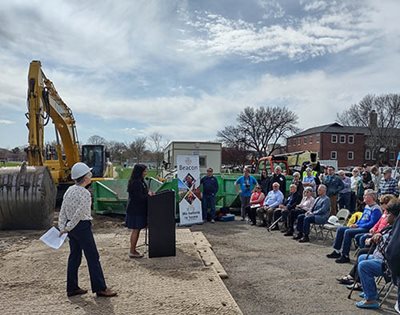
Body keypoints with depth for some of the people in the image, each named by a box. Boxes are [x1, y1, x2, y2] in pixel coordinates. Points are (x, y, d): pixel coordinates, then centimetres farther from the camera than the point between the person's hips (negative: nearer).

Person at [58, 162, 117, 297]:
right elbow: (79, 214, -20)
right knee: (93, 257, 0)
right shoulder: (85, 193, -19)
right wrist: (67, 228, -9)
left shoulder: (69, 190, 7)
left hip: (72, 227, 9)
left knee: (74, 256, 16)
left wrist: (62, 227, 5)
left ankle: (72, 288, 25)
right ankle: (100, 288, 8)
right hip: (82, 227, -9)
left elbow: (62, 211, 6)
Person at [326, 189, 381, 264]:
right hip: (359, 227, 10)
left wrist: (358, 226, -16)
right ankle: (336, 251, 4)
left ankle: (345, 256, -21)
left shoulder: (376, 209, -13)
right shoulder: (367, 206, 16)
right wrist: (355, 224, 5)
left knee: (347, 232, -28)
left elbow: (372, 223, -20)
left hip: (367, 229, -10)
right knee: (340, 229, 0)